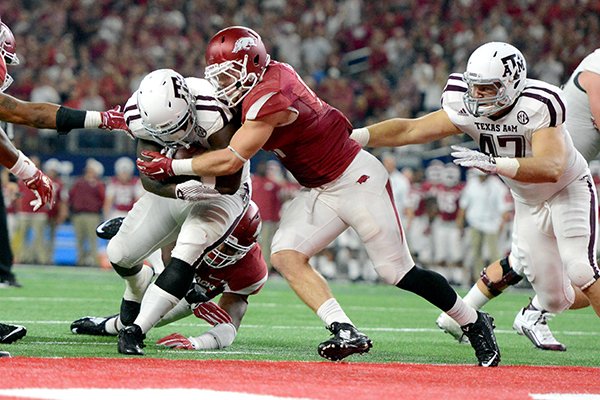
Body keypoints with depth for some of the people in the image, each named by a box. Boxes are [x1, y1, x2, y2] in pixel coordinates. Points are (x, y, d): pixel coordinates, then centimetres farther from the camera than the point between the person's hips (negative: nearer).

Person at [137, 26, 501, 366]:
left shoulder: (269, 99, -25)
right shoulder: (272, 74, 1)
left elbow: (232, 160, -24)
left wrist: (172, 166, -16)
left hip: (357, 180, -9)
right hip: (321, 191, 9)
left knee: (398, 272, -3)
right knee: (286, 255, -9)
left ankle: (474, 323, 16)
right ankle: (346, 333, -15)